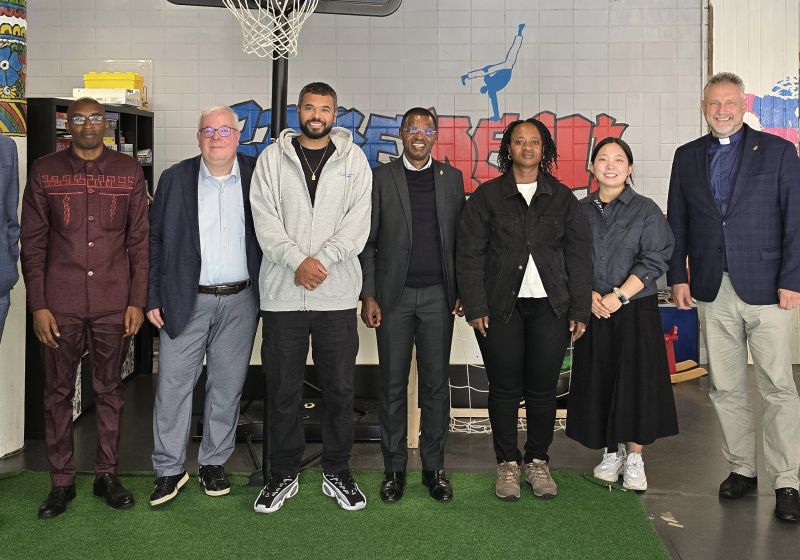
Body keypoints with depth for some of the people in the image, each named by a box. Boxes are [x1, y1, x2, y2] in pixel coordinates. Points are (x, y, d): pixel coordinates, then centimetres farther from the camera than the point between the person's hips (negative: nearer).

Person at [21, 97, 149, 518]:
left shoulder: (129, 171, 5)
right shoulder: (44, 172, 3)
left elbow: (140, 240, 4)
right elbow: (33, 243, 2)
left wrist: (138, 300, -1)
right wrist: (38, 305, -4)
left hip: (114, 304, 1)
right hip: (60, 304, 0)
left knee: (109, 390, 9)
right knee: (58, 392, 7)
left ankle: (107, 474, 22)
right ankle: (61, 481, 19)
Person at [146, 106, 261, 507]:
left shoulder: (257, 177, 2)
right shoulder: (175, 179, 3)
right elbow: (156, 240, 4)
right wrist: (153, 298, -1)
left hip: (240, 301, 1)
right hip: (186, 300, 0)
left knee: (227, 385, 9)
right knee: (173, 384, 0)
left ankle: (214, 463, 24)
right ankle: (169, 469, 13)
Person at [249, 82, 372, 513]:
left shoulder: (353, 159, 7)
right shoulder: (272, 158, 6)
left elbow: (358, 221, -2)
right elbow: (265, 219, -3)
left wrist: (321, 260, -14)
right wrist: (298, 261, -15)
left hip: (337, 293, 0)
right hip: (282, 293, 0)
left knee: (339, 388, 7)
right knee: (282, 390, 7)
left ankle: (337, 474, 23)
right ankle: (283, 475, 22)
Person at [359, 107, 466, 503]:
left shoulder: (451, 177, 9)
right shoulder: (381, 178, 3)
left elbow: (460, 239, 8)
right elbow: (368, 242, 1)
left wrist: (462, 290, 2)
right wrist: (368, 296, -5)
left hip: (438, 294, 1)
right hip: (394, 294, -1)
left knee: (436, 382, 5)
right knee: (393, 383, 4)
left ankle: (434, 466, 15)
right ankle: (394, 467, 14)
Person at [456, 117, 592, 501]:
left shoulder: (562, 198, 10)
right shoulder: (487, 196, 5)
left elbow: (579, 256, 8)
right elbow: (469, 254, 1)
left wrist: (580, 309, 2)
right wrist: (475, 307, -7)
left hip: (550, 308, 1)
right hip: (501, 309, -1)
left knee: (543, 389, 4)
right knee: (504, 389, 3)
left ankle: (538, 461, 20)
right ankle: (507, 464, 17)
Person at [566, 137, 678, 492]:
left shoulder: (646, 210, 0)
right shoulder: (580, 211, 8)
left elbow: (654, 260, -7)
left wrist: (619, 296, -15)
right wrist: (588, 295, -9)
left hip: (635, 310, -2)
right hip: (593, 312, 3)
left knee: (635, 381, -1)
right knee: (598, 382, 6)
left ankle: (634, 459, 11)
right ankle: (611, 453, 21)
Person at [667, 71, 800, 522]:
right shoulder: (688, 156, 11)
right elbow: (677, 222, 12)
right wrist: (678, 276, 5)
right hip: (712, 291, 3)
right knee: (726, 388, 9)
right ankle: (742, 469, 21)